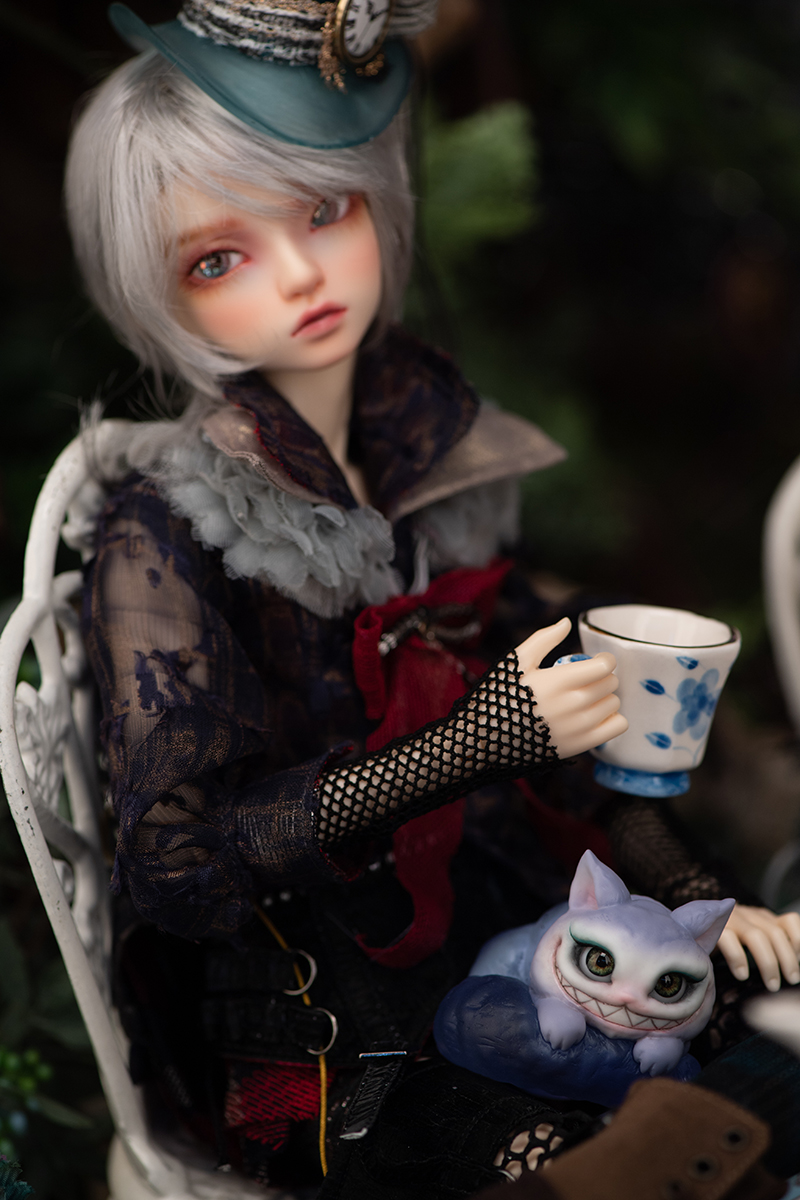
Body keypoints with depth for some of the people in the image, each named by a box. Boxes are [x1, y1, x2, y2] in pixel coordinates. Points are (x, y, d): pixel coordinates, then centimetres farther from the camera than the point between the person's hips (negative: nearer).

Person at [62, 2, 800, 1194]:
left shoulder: (429, 448, 2)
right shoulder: (165, 531, -15)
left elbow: (557, 699, 10)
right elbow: (173, 867, -18)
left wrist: (691, 890, 1)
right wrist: (478, 739, -23)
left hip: (495, 932, 6)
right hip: (308, 1035, -5)